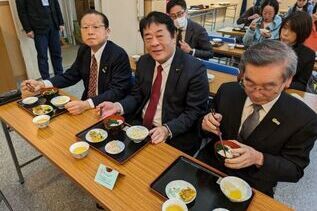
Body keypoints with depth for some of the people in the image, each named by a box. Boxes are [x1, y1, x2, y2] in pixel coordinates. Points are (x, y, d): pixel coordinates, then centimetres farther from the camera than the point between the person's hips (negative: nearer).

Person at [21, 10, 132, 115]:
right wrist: (41, 84, -3)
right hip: (86, 106, 7)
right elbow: (71, 75, 11)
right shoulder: (83, 50, 3)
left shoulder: (119, 55, -18)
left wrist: (86, 104, -35)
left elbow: (118, 91, -24)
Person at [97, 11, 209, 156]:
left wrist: (168, 129, -28)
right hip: (139, 126, 5)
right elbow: (137, 96, 9)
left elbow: (195, 111, -14)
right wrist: (118, 106, -10)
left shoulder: (195, 69, -16)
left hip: (175, 137, -4)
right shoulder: (143, 62, 3)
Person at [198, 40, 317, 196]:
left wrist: (259, 159, -24)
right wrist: (208, 125, -18)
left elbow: (295, 170, -6)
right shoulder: (228, 91, -8)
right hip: (209, 166, 2)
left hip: (254, 188, -1)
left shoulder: (304, 119, -14)